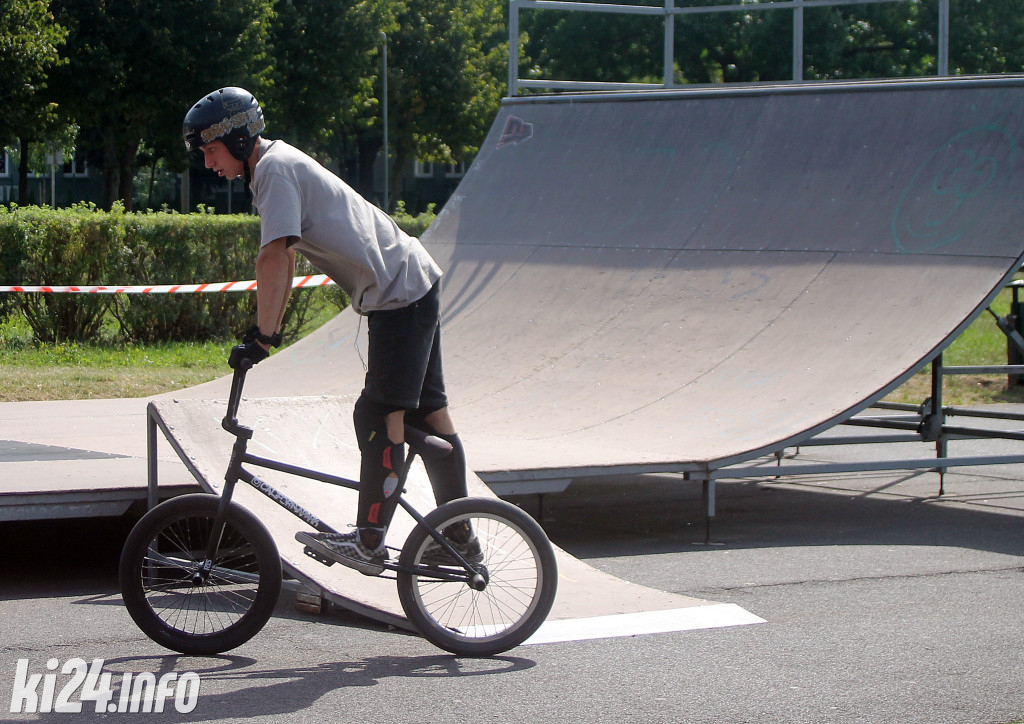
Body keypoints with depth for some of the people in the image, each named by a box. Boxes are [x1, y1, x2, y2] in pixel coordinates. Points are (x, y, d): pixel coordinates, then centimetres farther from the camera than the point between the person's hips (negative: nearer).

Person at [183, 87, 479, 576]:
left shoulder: (275, 168, -16)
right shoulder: (278, 164, 15)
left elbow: (274, 258, -24)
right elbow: (283, 259, 22)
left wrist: (263, 337, -23)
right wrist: (267, 332, 21)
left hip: (398, 294, -11)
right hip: (415, 286, 11)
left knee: (380, 415, -12)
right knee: (427, 411, 12)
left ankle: (368, 544, -14)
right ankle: (459, 537, 18)